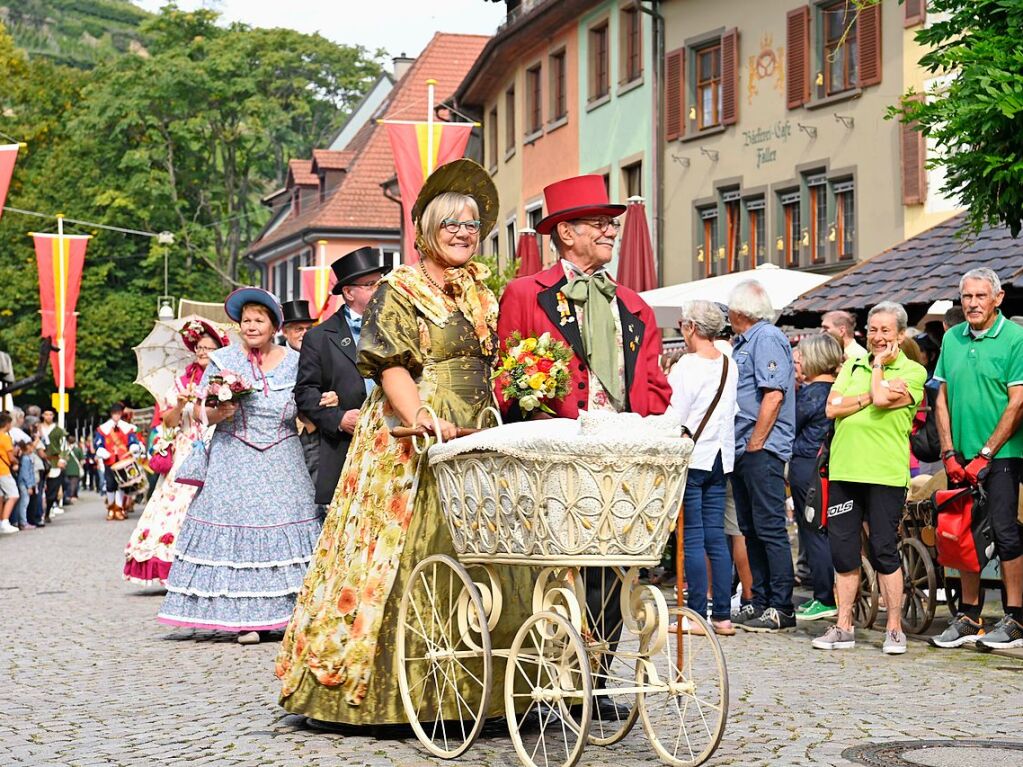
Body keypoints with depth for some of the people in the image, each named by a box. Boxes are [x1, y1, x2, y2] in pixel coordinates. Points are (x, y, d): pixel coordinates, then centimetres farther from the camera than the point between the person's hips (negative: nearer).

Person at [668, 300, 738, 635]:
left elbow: (674, 417, -13)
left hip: (691, 457, -6)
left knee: (693, 538, -3)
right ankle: (722, 615, 8)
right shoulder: (730, 365, 7)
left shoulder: (688, 365, -12)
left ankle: (697, 614, -1)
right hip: (720, 458, 6)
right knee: (716, 537, 8)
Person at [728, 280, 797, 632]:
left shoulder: (768, 338, -10)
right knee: (751, 529, 11)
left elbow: (774, 394, -19)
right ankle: (760, 602, 16)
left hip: (762, 449, -10)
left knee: (770, 527, -8)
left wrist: (755, 443, -19)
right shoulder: (742, 342, 19)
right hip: (742, 449, 10)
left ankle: (781, 607, -6)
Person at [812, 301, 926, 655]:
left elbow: (881, 400, -15)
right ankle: (843, 627, 14)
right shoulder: (853, 365, 16)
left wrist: (879, 364, 0)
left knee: (884, 552, -2)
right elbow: (832, 408, 4)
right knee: (843, 552, 6)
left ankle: (894, 629, 8)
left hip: (885, 473, -5)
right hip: (844, 469, 5)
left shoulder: (912, 372, 1)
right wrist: (869, 397, -9)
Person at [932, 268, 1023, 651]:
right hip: (961, 456, 5)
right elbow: (942, 399, 11)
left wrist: (984, 455, -13)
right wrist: (949, 453, 2)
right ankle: (969, 617, 17)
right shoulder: (952, 338, 9)